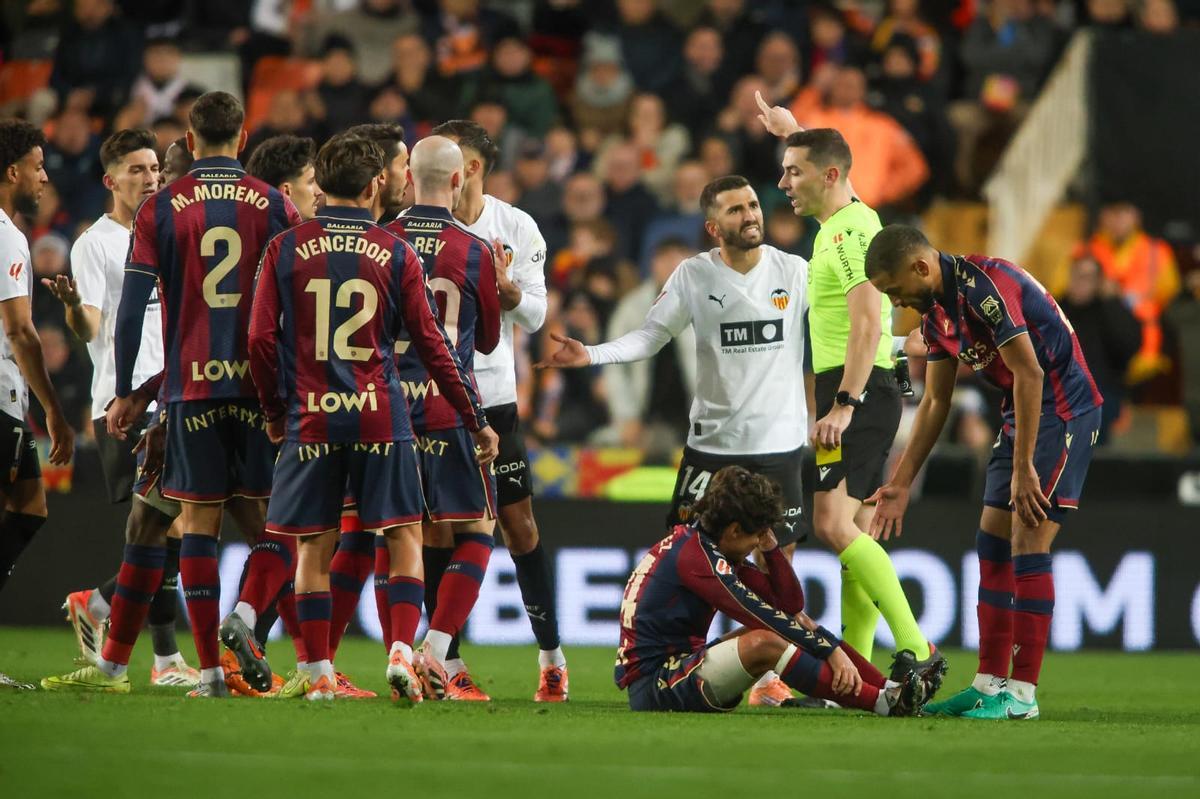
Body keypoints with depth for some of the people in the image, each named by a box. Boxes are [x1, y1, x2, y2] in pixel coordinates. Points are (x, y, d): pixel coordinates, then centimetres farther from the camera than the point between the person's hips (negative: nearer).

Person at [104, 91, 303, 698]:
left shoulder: (160, 209, 3)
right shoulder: (274, 206, 3)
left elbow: (131, 307, -1)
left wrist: (125, 393, 6)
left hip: (190, 386, 0)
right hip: (261, 385, 0)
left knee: (198, 521, 4)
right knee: (272, 520, 8)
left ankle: (209, 668, -1)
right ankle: (246, 614, -19)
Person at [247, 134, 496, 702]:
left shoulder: (286, 249, 3)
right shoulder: (396, 254, 2)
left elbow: (261, 339, 0)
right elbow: (433, 345, 4)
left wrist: (275, 412, 14)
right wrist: (476, 420, 12)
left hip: (310, 416, 1)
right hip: (380, 417, -1)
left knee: (314, 548, 7)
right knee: (405, 536, 9)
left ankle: (320, 675, 4)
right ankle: (402, 652, -5)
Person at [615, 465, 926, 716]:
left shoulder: (705, 545, 12)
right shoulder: (698, 557, -18)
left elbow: (792, 604, 12)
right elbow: (766, 618, -21)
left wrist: (770, 547, 1)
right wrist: (831, 649, -20)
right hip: (651, 687, -10)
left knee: (799, 625, 9)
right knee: (765, 643, -31)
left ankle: (892, 688, -1)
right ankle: (883, 703, -33)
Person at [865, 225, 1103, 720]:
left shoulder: (984, 284, -22)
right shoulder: (936, 311, 8)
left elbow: (1030, 373, -23)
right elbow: (935, 402, 17)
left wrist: (1023, 468, -22)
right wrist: (901, 483, 16)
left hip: (1064, 411, -10)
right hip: (1021, 413, 10)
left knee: (1028, 547, -12)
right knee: (992, 547, 8)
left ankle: (1022, 693, -9)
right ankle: (990, 683, 13)